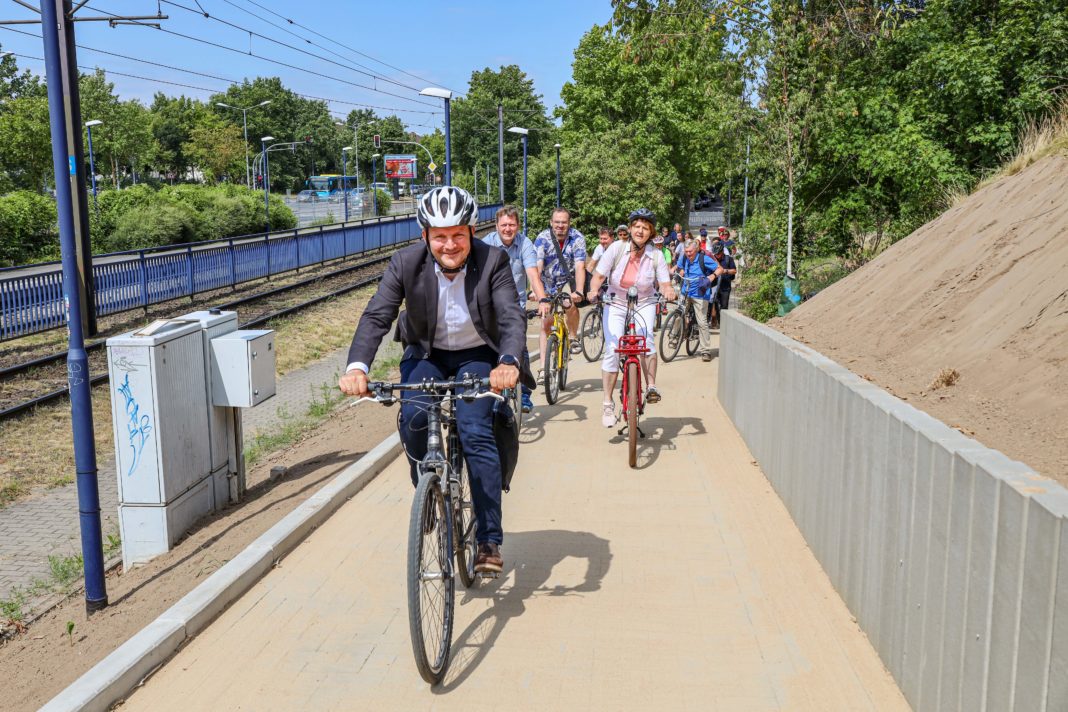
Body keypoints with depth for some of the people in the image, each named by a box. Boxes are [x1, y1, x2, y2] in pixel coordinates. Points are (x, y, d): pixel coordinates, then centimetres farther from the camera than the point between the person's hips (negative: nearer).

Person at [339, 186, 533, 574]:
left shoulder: (493, 261, -21)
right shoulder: (405, 262, -18)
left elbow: (512, 316, -30)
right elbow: (376, 316, -24)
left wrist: (509, 362, -52)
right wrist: (357, 367, -42)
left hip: (476, 356, -1)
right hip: (426, 353, 1)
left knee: (476, 433, -20)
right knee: (413, 417, -27)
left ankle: (490, 539, -11)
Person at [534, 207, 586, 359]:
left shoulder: (577, 238, -18)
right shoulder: (543, 238, -18)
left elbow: (580, 267, -27)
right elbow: (537, 267, -28)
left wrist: (578, 292, -42)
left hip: (568, 281, -1)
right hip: (548, 284, 1)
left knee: (570, 303, -32)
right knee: (545, 325, -2)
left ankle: (574, 338, -6)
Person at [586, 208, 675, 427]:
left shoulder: (656, 255, -9)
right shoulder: (617, 248, -11)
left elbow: (664, 284, -11)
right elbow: (598, 276, -12)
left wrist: (668, 291, -34)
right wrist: (594, 290, -32)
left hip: (644, 305, 1)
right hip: (616, 304, 0)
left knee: (645, 340, -29)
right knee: (612, 350, -13)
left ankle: (651, 387, -14)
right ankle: (608, 403, -2)